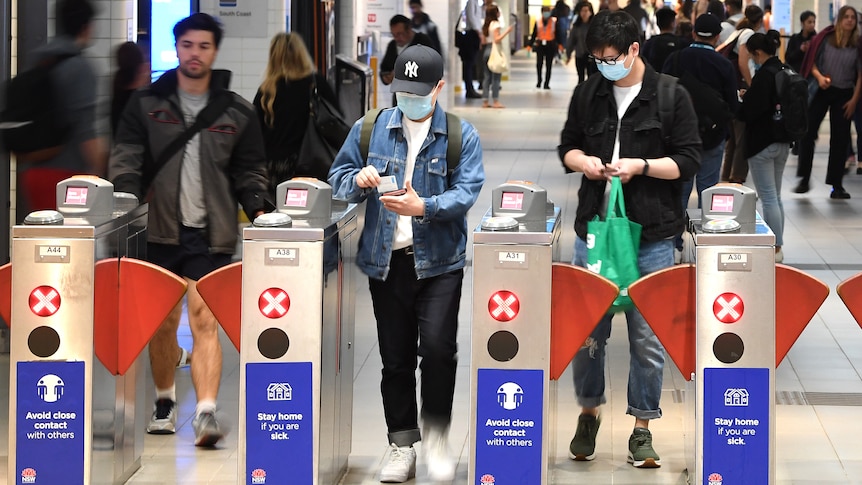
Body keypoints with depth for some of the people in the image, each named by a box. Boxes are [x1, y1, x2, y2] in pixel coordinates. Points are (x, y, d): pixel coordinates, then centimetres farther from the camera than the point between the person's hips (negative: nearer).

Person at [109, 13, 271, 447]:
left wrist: (257, 208, -6)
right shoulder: (146, 104, 7)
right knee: (163, 321, 10)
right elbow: (127, 159, 4)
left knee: (205, 320, -12)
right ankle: (164, 400, 30)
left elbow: (249, 171, 12)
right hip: (159, 229, 1)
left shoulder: (237, 113, 8)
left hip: (211, 235, -1)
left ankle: (206, 412, -20)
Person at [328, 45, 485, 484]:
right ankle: (402, 446, 14)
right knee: (395, 356, 6)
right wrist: (359, 179, -11)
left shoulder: (461, 135, 2)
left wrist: (423, 207, -24)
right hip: (386, 261, 2)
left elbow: (466, 191, -7)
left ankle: (436, 434, 1)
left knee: (437, 347, -15)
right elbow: (338, 177, 12)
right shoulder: (370, 130, 8)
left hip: (438, 261, -2)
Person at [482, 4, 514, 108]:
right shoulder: (496, 24, -10)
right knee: (496, 77, -5)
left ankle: (485, 101, 8)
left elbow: (484, 40, 12)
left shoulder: (486, 25, 12)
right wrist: (506, 32, -15)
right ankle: (496, 101, -6)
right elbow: (497, 39, -17)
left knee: (487, 77, 9)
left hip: (486, 51, 8)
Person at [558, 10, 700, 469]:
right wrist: (583, 161, -6)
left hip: (652, 235, -3)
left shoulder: (671, 97, -3)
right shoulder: (588, 94, 6)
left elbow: (688, 161, -2)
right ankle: (588, 413, 27)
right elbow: (567, 147, 16)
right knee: (587, 331, 8)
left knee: (648, 338, 1)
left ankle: (642, 427, 12)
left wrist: (641, 165, -16)